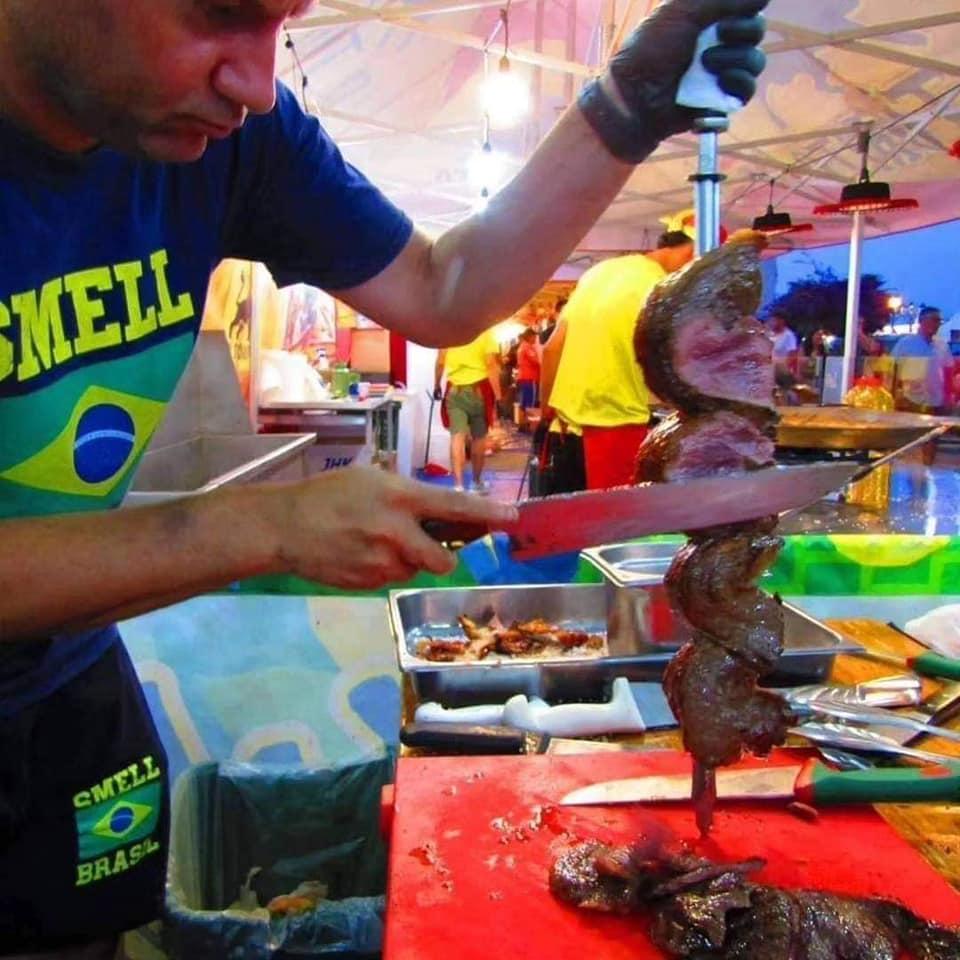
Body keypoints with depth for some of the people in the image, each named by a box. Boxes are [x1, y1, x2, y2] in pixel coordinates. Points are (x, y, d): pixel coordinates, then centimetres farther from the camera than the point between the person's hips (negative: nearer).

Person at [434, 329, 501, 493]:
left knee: (457, 436, -4)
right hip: (479, 390, -1)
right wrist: (497, 397, -12)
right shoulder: (485, 332, -6)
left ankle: (458, 485, -18)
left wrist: (436, 386, 19)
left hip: (454, 390, 1)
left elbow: (440, 362, 5)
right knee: (479, 437, 14)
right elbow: (491, 364, -13)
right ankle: (477, 482, 28)